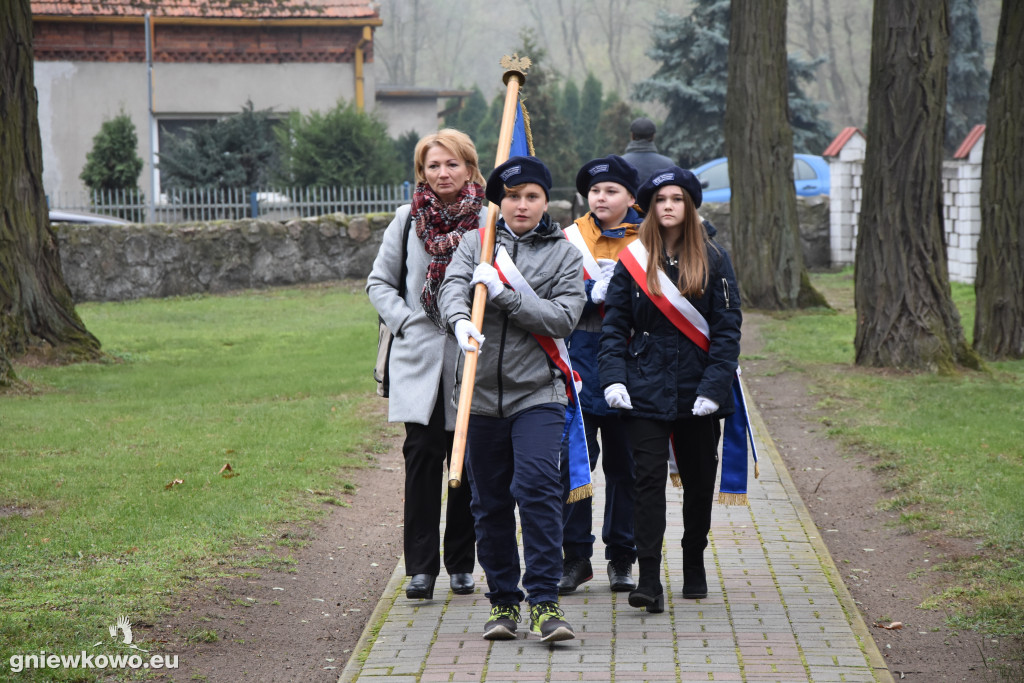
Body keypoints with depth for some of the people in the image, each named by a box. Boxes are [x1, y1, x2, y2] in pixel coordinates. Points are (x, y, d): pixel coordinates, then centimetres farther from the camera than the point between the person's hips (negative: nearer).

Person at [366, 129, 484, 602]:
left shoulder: (488, 221, 0)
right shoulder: (408, 220, 6)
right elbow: (379, 282, 13)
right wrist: (406, 321, -1)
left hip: (472, 361, 0)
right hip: (419, 358, 0)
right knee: (422, 456, -6)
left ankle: (461, 563, 17)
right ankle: (421, 567, -3)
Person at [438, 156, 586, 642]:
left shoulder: (563, 254, 5)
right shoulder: (476, 244, 8)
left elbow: (563, 318, -7)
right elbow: (452, 286, -9)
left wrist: (502, 293, -16)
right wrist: (460, 320, -32)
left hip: (537, 392, -2)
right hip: (482, 392, 2)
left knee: (538, 488, -18)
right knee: (490, 501, 8)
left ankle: (544, 601, -15)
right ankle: (503, 600, 20)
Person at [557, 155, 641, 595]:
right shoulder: (571, 238, 8)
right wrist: (595, 292, -16)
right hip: (579, 360, 0)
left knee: (624, 463, 6)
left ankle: (621, 558, 16)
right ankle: (575, 558, 5)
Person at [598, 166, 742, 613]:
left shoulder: (713, 260, 2)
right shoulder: (633, 260, 4)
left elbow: (727, 329, -1)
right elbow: (614, 325, 4)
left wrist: (714, 386, -11)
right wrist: (613, 377, -9)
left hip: (697, 392, 1)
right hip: (646, 391, -1)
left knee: (698, 480, 11)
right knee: (648, 478, -10)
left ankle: (694, 567, 29)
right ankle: (649, 580, -13)